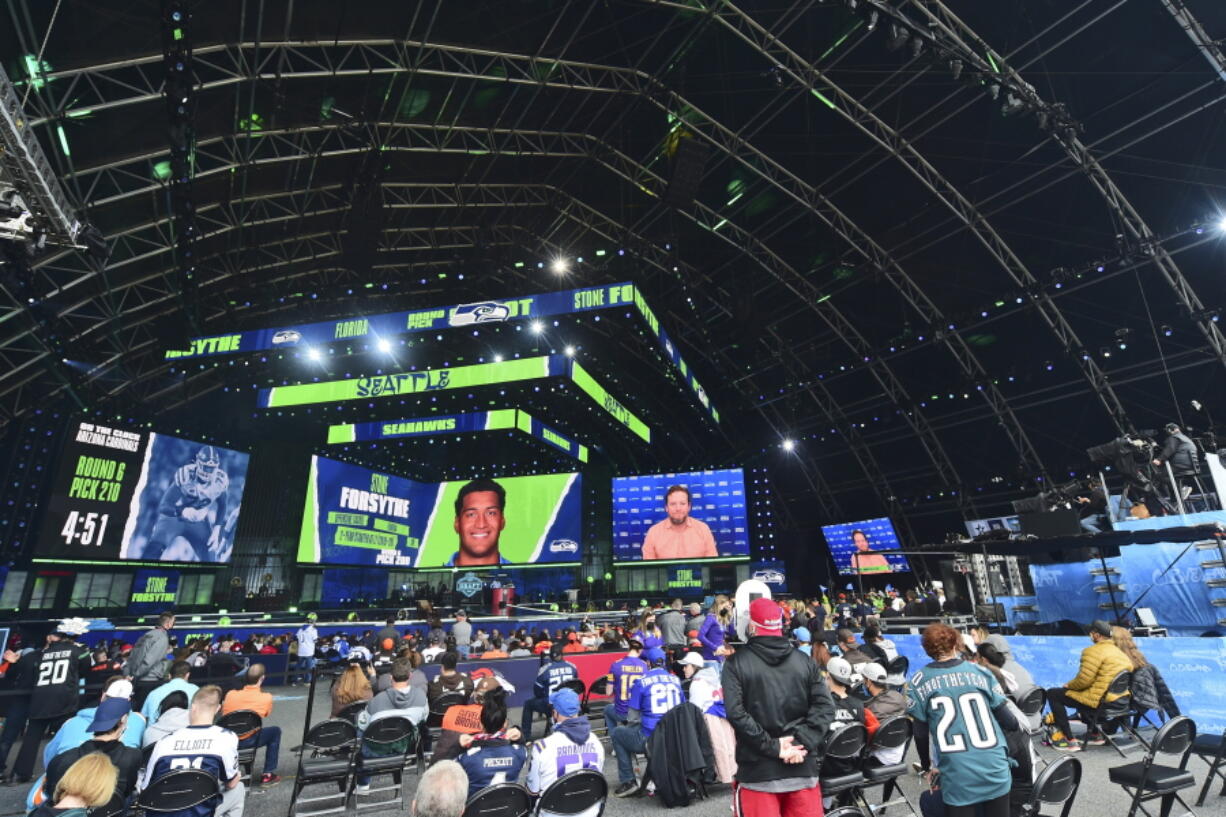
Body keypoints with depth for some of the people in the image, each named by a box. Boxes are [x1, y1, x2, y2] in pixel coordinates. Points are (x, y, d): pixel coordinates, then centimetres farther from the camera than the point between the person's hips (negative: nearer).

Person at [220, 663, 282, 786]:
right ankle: (267, 775, 18)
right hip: (248, 741, -4)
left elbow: (223, 713, 11)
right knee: (275, 731, 21)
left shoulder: (230, 694, -3)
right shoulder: (266, 698, -9)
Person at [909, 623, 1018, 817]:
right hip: (995, 772, 3)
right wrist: (1016, 724, 29)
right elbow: (1008, 722, 5)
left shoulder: (920, 681, -1)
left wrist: (928, 766, 19)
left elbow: (920, 734, 2)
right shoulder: (980, 672, 2)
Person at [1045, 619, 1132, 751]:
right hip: (1118, 701, 9)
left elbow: (1084, 680, -21)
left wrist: (1069, 685, 0)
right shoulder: (1120, 652, 10)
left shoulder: (1094, 651, -17)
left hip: (1099, 701, -9)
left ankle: (1070, 741, -4)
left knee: (1053, 694, 0)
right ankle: (1095, 735, 31)